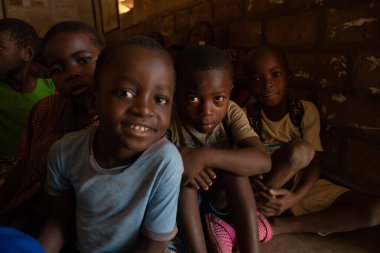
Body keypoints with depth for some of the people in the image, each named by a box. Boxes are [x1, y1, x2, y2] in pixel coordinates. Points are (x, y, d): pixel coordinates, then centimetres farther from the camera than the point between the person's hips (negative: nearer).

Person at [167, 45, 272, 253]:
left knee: (233, 167, -29)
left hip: (219, 197, 2)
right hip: (180, 201, -1)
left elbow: (263, 161, -34)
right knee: (182, 174, -33)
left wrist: (205, 156, -45)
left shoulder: (231, 113, -20)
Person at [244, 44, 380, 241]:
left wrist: (295, 197, -29)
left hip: (301, 187, 4)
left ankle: (280, 225, -19)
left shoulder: (306, 111, -7)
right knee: (300, 150, -34)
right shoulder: (246, 116, -10)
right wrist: (255, 192, -31)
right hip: (269, 187, -3)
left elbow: (314, 164, -11)